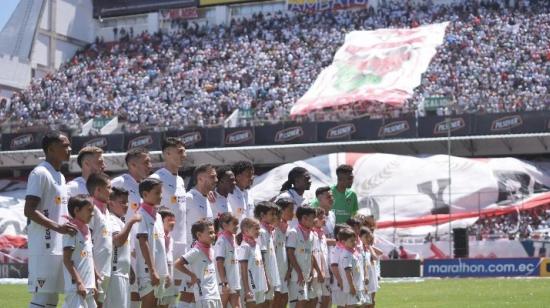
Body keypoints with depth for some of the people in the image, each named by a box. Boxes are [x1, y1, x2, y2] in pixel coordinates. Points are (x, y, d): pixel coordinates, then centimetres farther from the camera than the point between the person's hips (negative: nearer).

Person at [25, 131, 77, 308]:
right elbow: (29, 210, -18)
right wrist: (58, 227, -25)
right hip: (44, 248, -9)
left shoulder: (60, 176, 19)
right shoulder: (40, 173, -10)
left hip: (59, 248, 9)